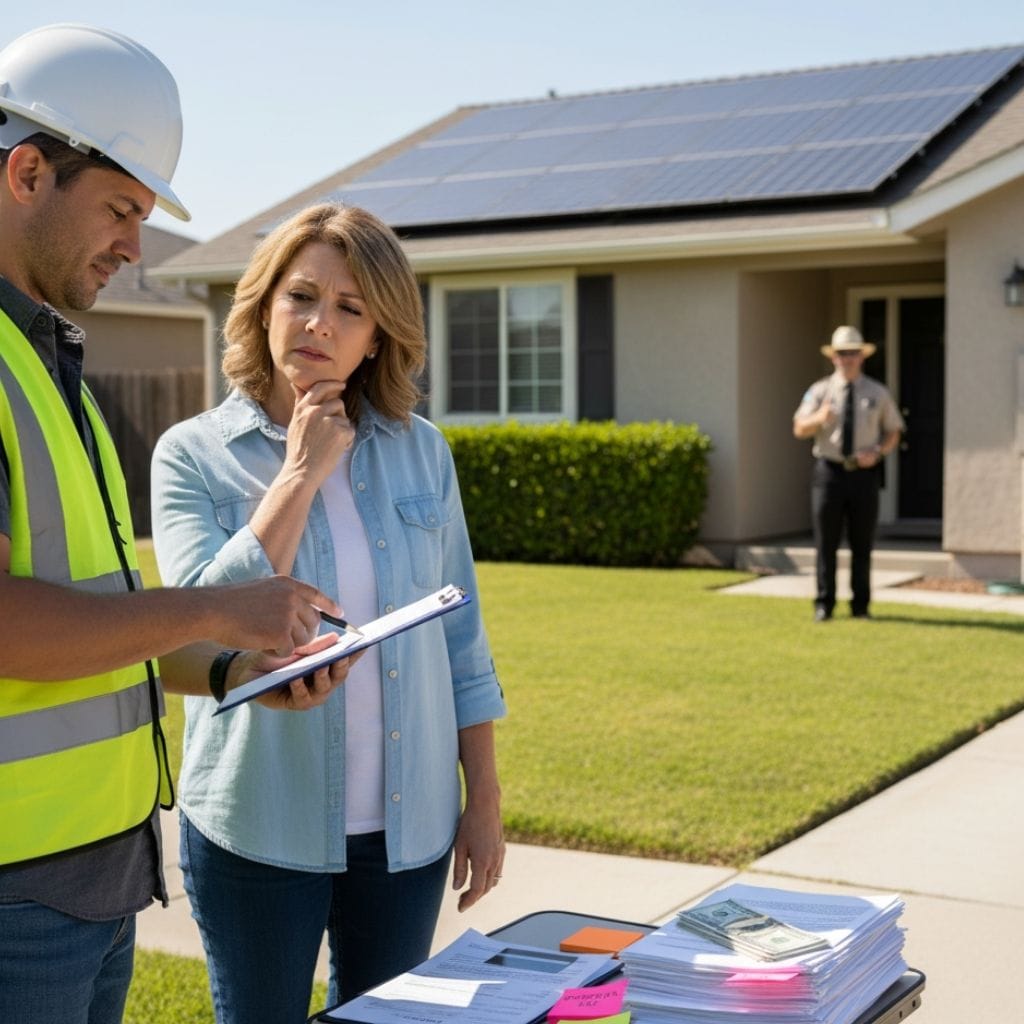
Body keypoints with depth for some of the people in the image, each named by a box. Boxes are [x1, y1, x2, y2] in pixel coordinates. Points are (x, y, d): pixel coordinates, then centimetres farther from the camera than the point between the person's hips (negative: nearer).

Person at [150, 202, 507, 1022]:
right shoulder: (194, 454, -5)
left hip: (407, 827, 3)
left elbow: (461, 638, 7)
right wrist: (302, 472, -15)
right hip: (259, 831, -2)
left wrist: (485, 800, 6)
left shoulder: (420, 451, 2)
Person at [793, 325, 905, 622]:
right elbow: (799, 429, -5)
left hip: (864, 474, 1)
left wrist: (877, 453, -10)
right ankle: (824, 604, 9)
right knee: (826, 543, 1)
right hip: (829, 472, -1)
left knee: (862, 544, 5)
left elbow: (893, 432, 10)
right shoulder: (820, 390, 3)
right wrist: (819, 417, -26)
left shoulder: (878, 393, 5)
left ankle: (861, 605, 13)